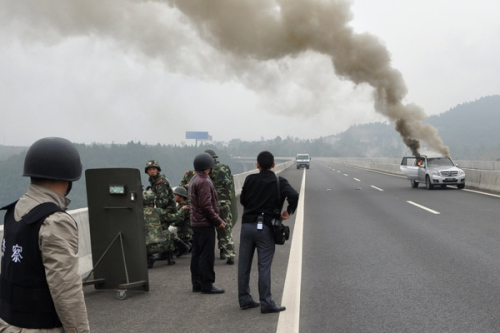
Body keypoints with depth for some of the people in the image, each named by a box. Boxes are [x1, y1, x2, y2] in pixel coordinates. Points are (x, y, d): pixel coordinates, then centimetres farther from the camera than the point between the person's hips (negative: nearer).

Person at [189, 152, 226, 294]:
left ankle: (197, 283, 20)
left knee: (197, 254, 13)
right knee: (207, 255, -4)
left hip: (195, 223, 10)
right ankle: (207, 285, 1)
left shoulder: (194, 180, 15)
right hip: (205, 224, -10)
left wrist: (217, 219, 18)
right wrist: (217, 220, -13)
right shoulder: (204, 182, -17)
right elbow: (206, 205, -22)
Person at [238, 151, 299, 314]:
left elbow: (242, 200, 8)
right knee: (264, 267, 1)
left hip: (247, 225, 2)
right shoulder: (280, 182, -3)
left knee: (244, 265, 11)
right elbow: (294, 196, -18)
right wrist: (288, 212, -4)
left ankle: (244, 299, 19)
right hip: (266, 227, -2)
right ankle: (266, 303, 4)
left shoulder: (250, 179, 2)